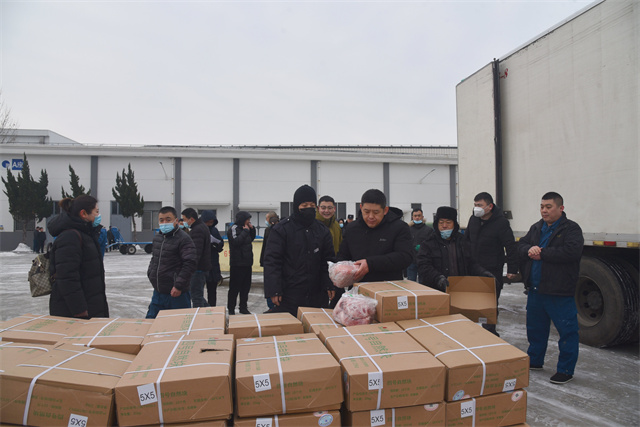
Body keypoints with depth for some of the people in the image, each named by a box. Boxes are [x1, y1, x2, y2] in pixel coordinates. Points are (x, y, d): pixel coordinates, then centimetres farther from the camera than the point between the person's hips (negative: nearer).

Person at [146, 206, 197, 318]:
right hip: (158, 292, 8)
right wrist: (150, 273, 13)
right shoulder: (157, 237, 12)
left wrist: (179, 286, -20)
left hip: (176, 294, -7)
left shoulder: (183, 239, -14)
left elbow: (190, 263, -20)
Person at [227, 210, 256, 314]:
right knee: (235, 287, -1)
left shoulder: (245, 228, 13)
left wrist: (252, 229, 8)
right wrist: (245, 231, -17)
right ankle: (231, 309, 8)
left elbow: (251, 239, 24)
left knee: (246, 286, 14)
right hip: (237, 264, -8)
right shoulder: (234, 228, -11)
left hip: (247, 263, 8)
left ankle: (243, 307, 25)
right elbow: (236, 241, -24)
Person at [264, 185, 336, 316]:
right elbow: (272, 261, -6)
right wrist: (274, 291, -13)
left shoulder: (323, 231, 11)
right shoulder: (281, 229, -3)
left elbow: (328, 261, 13)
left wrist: (330, 285, 1)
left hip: (317, 297, 4)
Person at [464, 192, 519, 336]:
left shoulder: (501, 222, -13)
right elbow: (466, 240, 18)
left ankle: (489, 332, 13)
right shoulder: (473, 219, 5)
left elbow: (511, 247, -13)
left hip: (493, 270, -6)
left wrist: (512, 269, -16)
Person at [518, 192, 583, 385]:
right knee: (535, 327, 19)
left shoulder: (571, 228, -8)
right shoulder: (536, 228, 13)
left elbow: (572, 251, -24)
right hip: (535, 289, 7)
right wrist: (529, 250, -13)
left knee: (567, 331, 1)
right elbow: (521, 245, 10)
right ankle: (534, 360, 35)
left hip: (559, 292, -7)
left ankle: (566, 370, 14)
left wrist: (542, 253, -18)